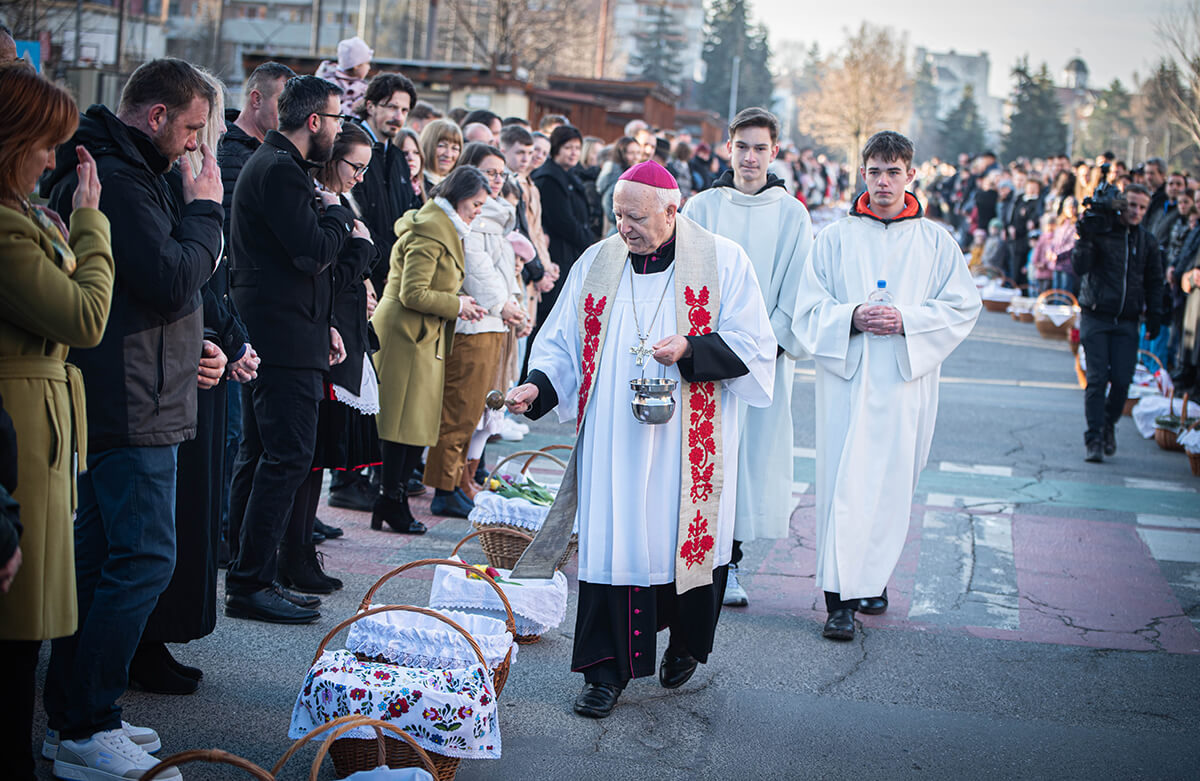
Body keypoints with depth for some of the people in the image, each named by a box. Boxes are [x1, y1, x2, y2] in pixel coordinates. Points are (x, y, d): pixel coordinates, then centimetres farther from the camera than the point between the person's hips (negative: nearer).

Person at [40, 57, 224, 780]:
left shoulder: (124, 173, 18)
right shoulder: (119, 182, -17)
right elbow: (173, 283, -21)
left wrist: (190, 343, 14)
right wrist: (204, 210, -9)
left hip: (118, 402, 11)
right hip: (133, 406, -11)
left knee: (101, 556, 14)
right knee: (144, 558, -9)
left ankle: (71, 715, 23)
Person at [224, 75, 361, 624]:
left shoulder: (271, 164, 20)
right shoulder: (281, 170, -15)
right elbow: (313, 253, -22)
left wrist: (323, 325, 19)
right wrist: (338, 213, -3)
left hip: (264, 332, 11)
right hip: (285, 338, -11)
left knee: (259, 454, 14)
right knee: (289, 456, -9)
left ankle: (244, 576, 21)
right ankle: (252, 584, -7)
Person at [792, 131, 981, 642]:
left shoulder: (935, 241, 6)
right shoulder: (836, 239, 6)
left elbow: (964, 307, 3)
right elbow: (809, 309, 4)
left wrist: (906, 320, -12)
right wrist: (851, 317, -15)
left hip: (906, 378, 1)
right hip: (846, 375, -1)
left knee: (893, 482, 7)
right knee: (844, 482, -7)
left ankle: (873, 577, 26)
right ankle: (839, 598, -6)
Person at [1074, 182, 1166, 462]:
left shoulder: (1147, 241, 10)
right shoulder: (1100, 232, -2)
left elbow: (1154, 282, 18)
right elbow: (1079, 267, -11)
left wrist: (1154, 315, 10)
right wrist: (1084, 239, -24)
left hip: (1127, 321, 3)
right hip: (1095, 317, -3)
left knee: (1122, 380, -5)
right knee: (1097, 379, -8)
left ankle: (1109, 425, 20)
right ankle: (1094, 439, -3)